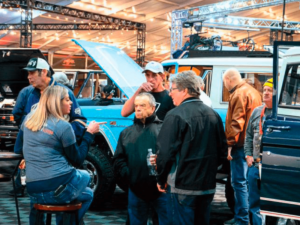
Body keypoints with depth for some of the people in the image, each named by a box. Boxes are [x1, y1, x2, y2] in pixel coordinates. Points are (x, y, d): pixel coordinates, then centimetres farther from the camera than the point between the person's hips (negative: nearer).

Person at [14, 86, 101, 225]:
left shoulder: (29, 119, 8)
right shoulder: (63, 126, -10)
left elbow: (18, 150, 18)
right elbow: (77, 161, -2)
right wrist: (89, 134, 4)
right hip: (60, 188, -5)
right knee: (86, 189, 29)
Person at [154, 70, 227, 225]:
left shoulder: (176, 115, -14)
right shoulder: (213, 115, 8)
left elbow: (165, 152, -17)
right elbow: (221, 148, 15)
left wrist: (161, 180, -3)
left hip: (182, 186, -7)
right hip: (208, 186, 7)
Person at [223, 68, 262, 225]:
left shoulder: (239, 94, -13)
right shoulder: (252, 92, 17)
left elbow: (236, 122, -20)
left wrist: (230, 143, -19)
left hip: (240, 145, -10)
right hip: (252, 144, 10)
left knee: (239, 182, -6)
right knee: (242, 182, 16)